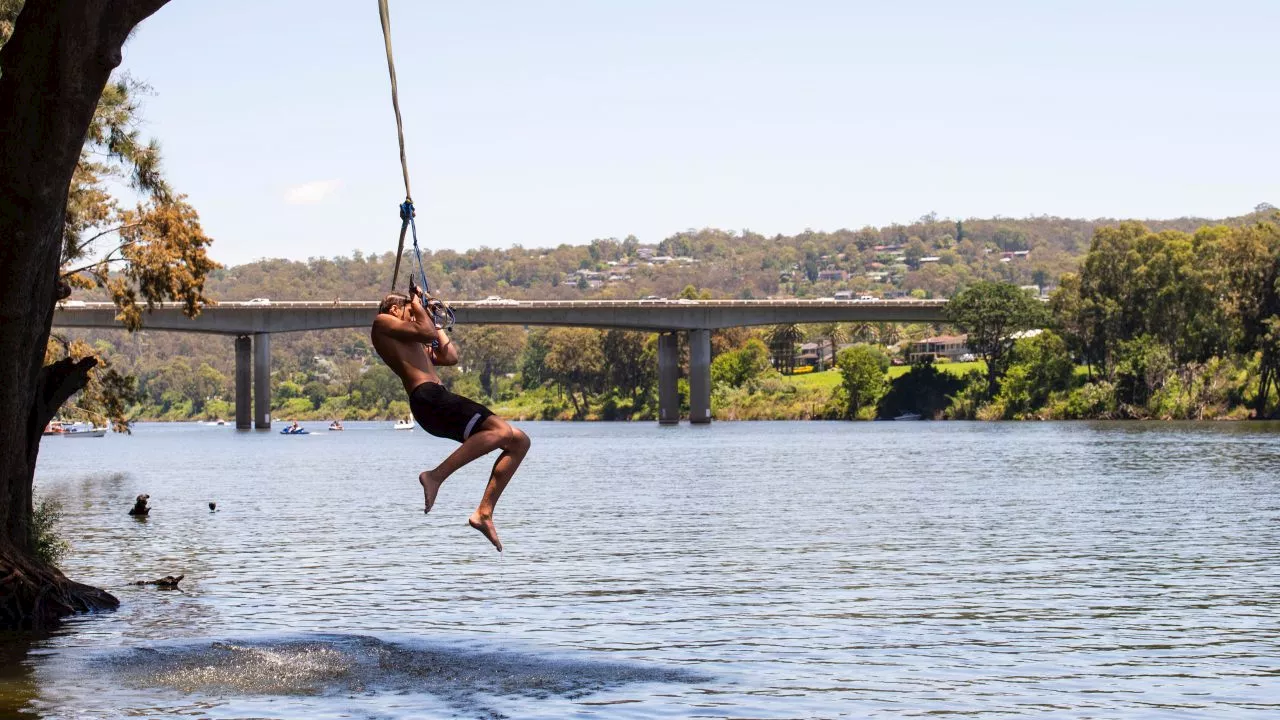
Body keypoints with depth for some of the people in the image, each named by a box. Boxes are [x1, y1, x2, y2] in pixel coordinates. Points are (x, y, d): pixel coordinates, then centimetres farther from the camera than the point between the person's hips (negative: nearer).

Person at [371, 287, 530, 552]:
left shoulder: (413, 347, 35)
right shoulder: (382, 322, 9)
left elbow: (450, 357, 31)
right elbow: (426, 332, -5)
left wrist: (434, 320, 39)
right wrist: (418, 304, 12)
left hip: (438, 399, 10)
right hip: (427, 397, -10)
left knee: (519, 442, 3)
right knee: (502, 432, -28)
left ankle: (484, 513, -6)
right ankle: (436, 476, -31)